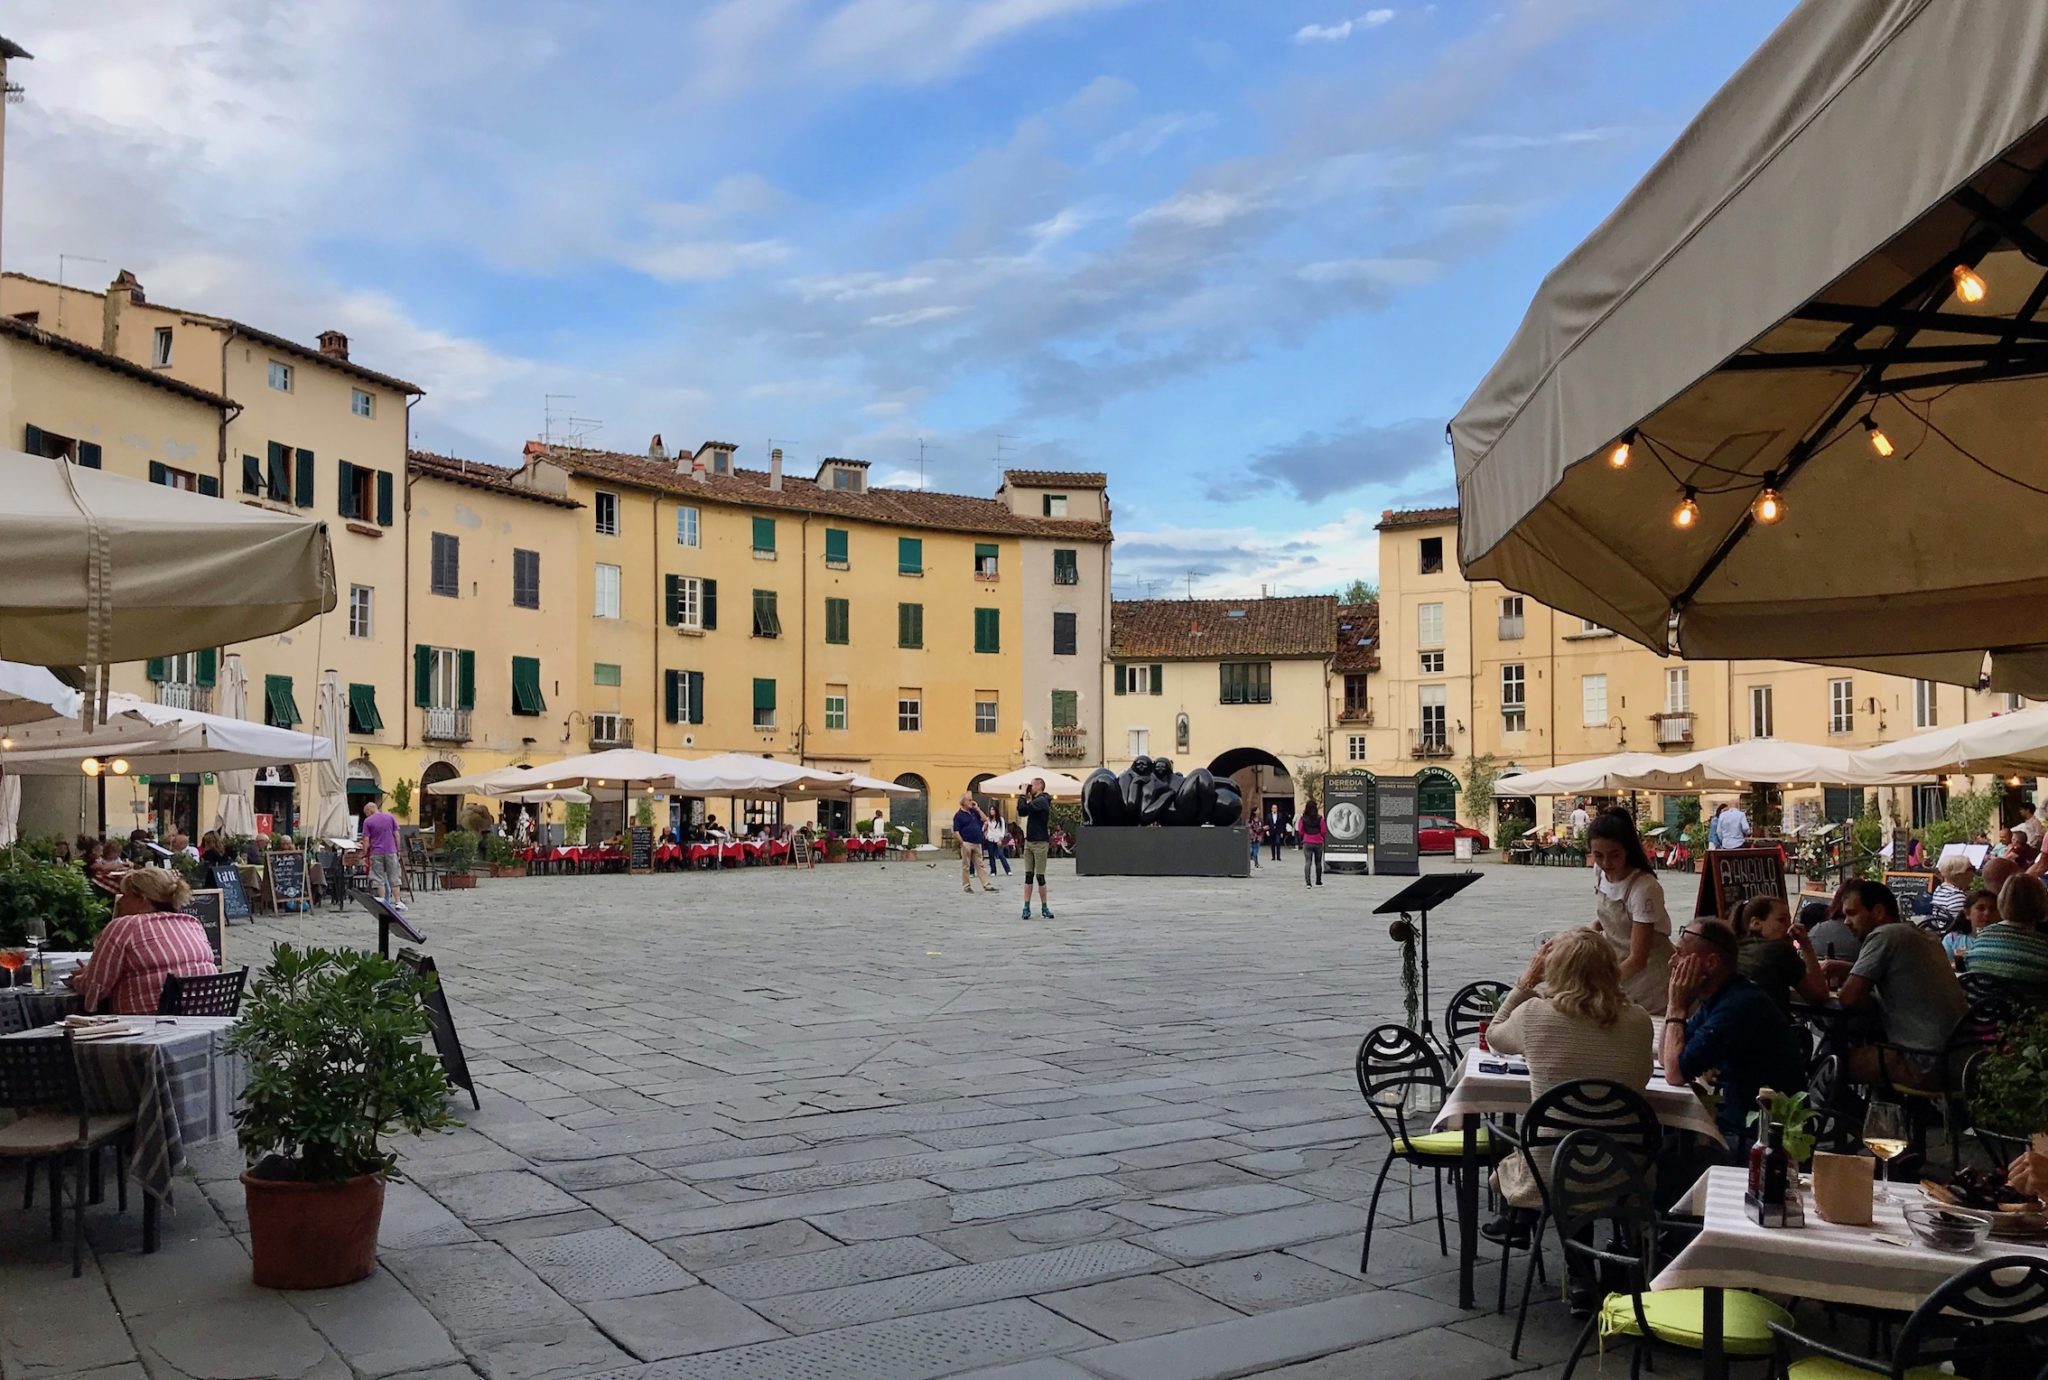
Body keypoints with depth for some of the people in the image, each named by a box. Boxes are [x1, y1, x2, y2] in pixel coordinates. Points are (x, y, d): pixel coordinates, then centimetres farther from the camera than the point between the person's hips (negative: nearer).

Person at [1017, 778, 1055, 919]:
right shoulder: (1035, 801, 16)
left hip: (1040, 843, -9)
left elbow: (1023, 809, -23)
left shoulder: (1042, 801, -14)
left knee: (1040, 876, -3)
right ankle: (1026, 907, 4)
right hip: (1029, 842, 9)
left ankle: (1044, 908, 6)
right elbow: (1021, 812, 15)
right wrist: (1026, 797, 8)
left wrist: (1023, 795, -10)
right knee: (1028, 876, 4)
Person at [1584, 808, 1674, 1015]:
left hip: (1647, 971, -6)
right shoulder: (1599, 871, -6)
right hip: (1616, 965, 6)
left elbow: (1637, 959, -26)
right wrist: (1592, 930, -5)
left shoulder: (1644, 888, -26)